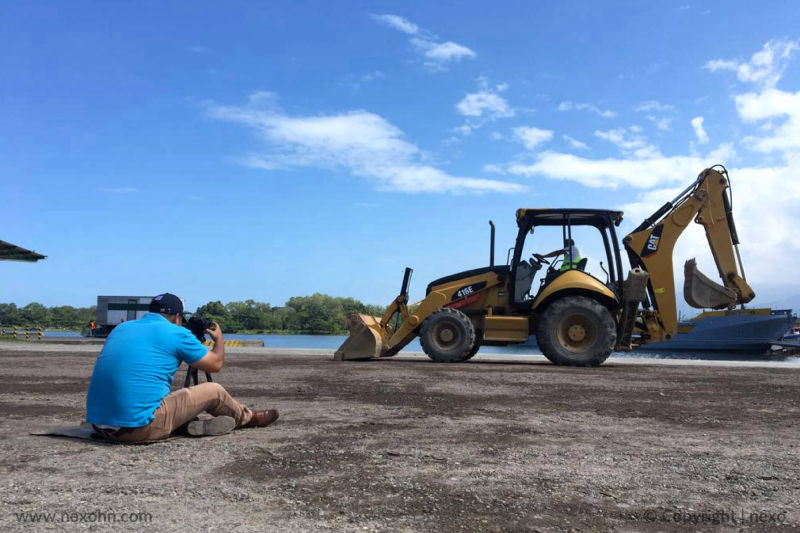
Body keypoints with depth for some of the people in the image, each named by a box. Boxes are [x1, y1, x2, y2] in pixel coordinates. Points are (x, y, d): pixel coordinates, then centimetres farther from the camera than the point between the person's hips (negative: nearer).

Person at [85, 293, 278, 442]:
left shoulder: (121, 328, 15)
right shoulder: (177, 333, -3)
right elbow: (216, 364, 11)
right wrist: (219, 338, 31)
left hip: (98, 424, 7)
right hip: (140, 429, -7)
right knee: (214, 391, 12)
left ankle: (192, 424, 17)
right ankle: (249, 419, 36)